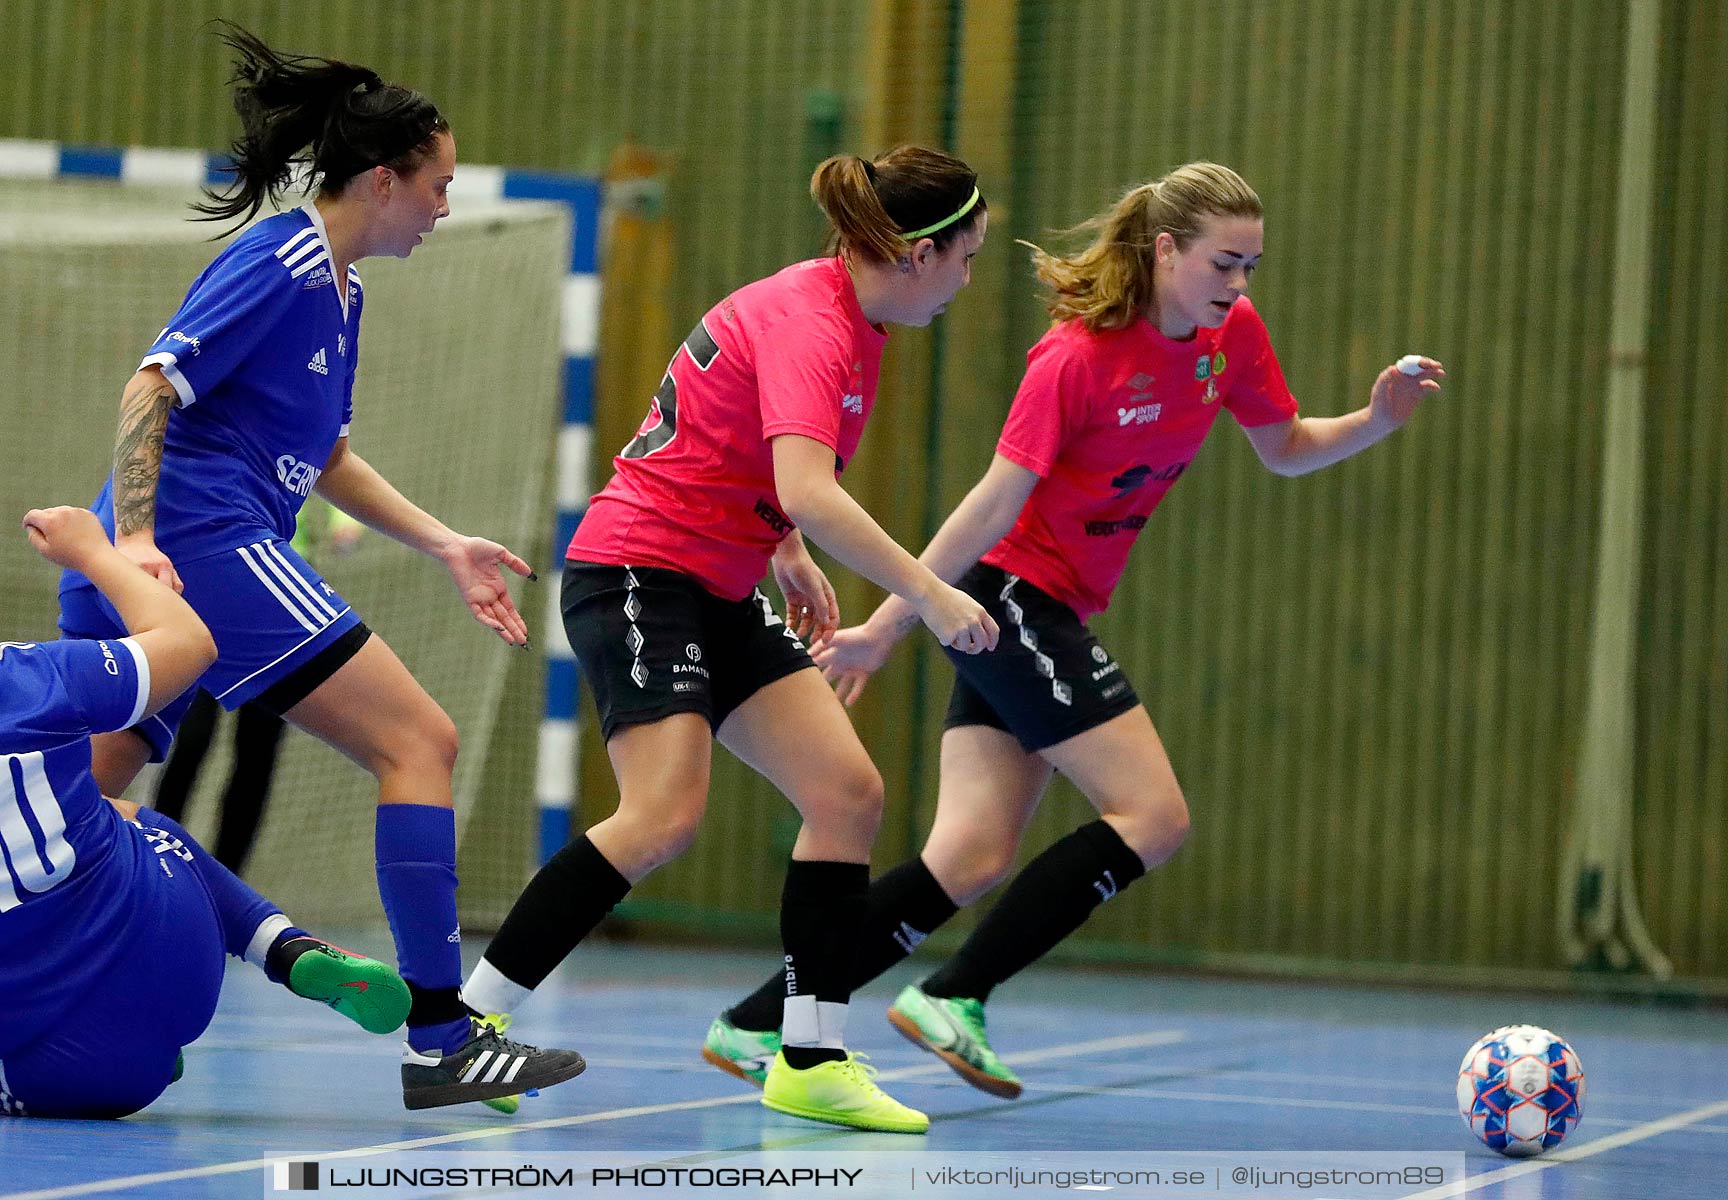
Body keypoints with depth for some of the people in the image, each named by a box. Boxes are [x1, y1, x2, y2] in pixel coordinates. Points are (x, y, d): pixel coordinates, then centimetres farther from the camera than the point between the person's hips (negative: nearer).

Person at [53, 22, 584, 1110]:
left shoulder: (339, 290, 22)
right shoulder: (281, 266, -8)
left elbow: (322, 457, 31)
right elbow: (153, 385, -15)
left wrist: (447, 548, 26)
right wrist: (135, 536, -23)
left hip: (150, 572, 10)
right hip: (207, 541, -10)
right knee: (420, 740, -8)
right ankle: (442, 1041, -9)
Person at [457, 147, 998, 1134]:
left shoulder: (842, 313, 10)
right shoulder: (809, 328, -20)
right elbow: (810, 495, -35)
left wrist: (791, 557, 16)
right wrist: (928, 594, -34)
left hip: (717, 590, 10)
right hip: (637, 571, -10)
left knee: (849, 792, -2)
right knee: (665, 815, -23)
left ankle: (812, 1060, 0)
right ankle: (466, 1022, -13)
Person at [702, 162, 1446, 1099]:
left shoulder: (1232, 333, 3)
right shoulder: (1080, 354, -19)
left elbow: (1286, 449, 17)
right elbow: (997, 500, -20)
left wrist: (1379, 418, -2)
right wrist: (886, 626, -18)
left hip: (1052, 610, 8)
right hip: (1004, 590, -8)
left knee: (973, 859, -1)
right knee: (1153, 816, -13)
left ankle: (754, 1026, 1)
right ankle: (953, 998, -10)